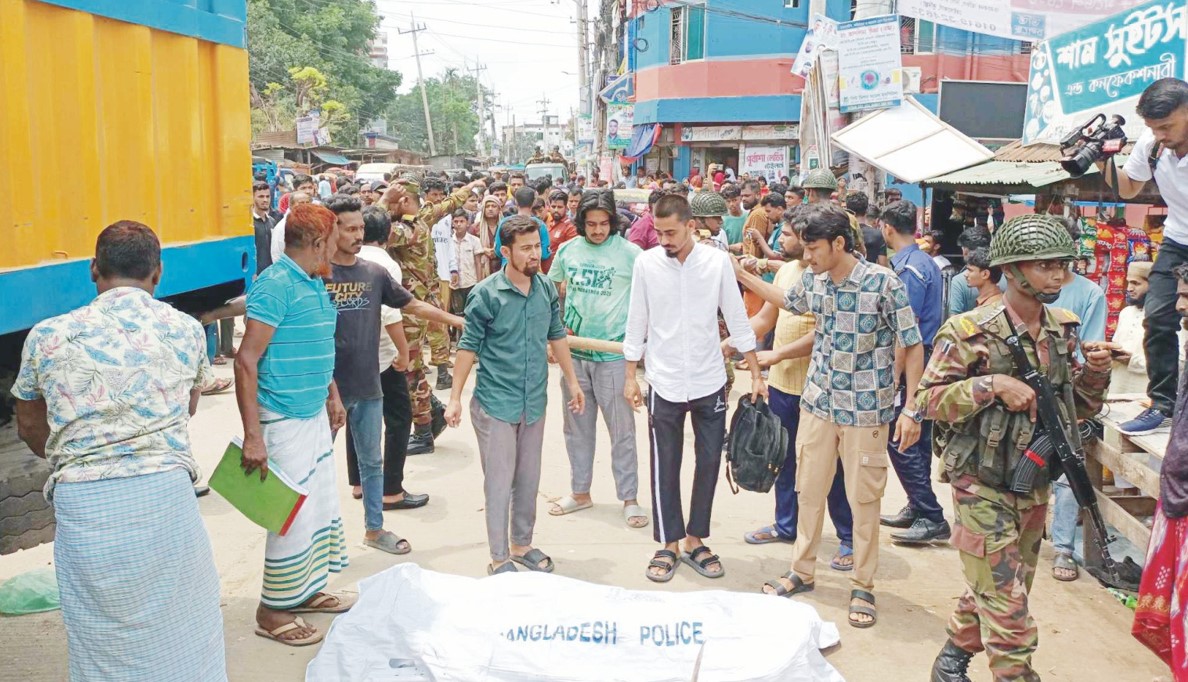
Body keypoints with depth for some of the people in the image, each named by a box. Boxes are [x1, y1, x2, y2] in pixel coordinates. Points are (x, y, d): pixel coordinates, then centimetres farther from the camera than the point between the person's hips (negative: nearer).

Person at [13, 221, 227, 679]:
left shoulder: (47, 337, 4)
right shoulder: (185, 330, 3)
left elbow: (30, 428, 18)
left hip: (83, 502, 0)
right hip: (166, 491, 0)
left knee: (103, 642, 14)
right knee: (187, 630, 14)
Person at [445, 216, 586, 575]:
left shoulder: (547, 289, 1)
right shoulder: (486, 293, -13)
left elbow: (557, 337, 12)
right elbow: (469, 346, -9)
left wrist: (573, 382, 14)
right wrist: (455, 397, -10)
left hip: (534, 401, 5)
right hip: (495, 403, -5)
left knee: (529, 479, 16)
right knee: (499, 482, 3)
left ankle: (522, 544, 33)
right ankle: (499, 557, 16)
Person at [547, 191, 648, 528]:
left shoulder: (629, 252, -8)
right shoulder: (568, 250, 3)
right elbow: (552, 289, 17)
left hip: (613, 352, -4)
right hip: (573, 351, 4)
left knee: (621, 429, 2)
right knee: (577, 426, 15)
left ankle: (629, 498, 14)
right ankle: (580, 491, 29)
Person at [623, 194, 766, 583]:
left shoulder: (717, 261, -6)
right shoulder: (646, 263, -6)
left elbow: (737, 319, 1)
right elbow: (637, 322, 2)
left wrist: (756, 374, 2)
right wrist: (630, 376, 2)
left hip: (709, 382, 1)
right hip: (665, 383, -1)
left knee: (709, 463, 8)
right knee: (664, 468, 6)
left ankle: (695, 540, 24)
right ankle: (669, 544, 21)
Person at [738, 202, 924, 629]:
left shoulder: (883, 283, -16)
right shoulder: (813, 281, 1)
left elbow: (913, 347, -11)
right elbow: (787, 301, 25)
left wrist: (911, 410, -15)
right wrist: (739, 274, 22)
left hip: (866, 411, -5)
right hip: (818, 403, 5)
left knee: (863, 500, 5)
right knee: (809, 491, 14)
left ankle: (863, 587, 20)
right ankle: (802, 572, 29)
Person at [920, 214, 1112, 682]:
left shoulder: (1063, 330, 4)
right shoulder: (969, 332, -16)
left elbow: (1079, 407, 13)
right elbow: (929, 400, -16)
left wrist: (1096, 372, -7)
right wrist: (992, 385, -27)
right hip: (982, 486, -7)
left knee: (992, 590, 20)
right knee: (1007, 605, -4)